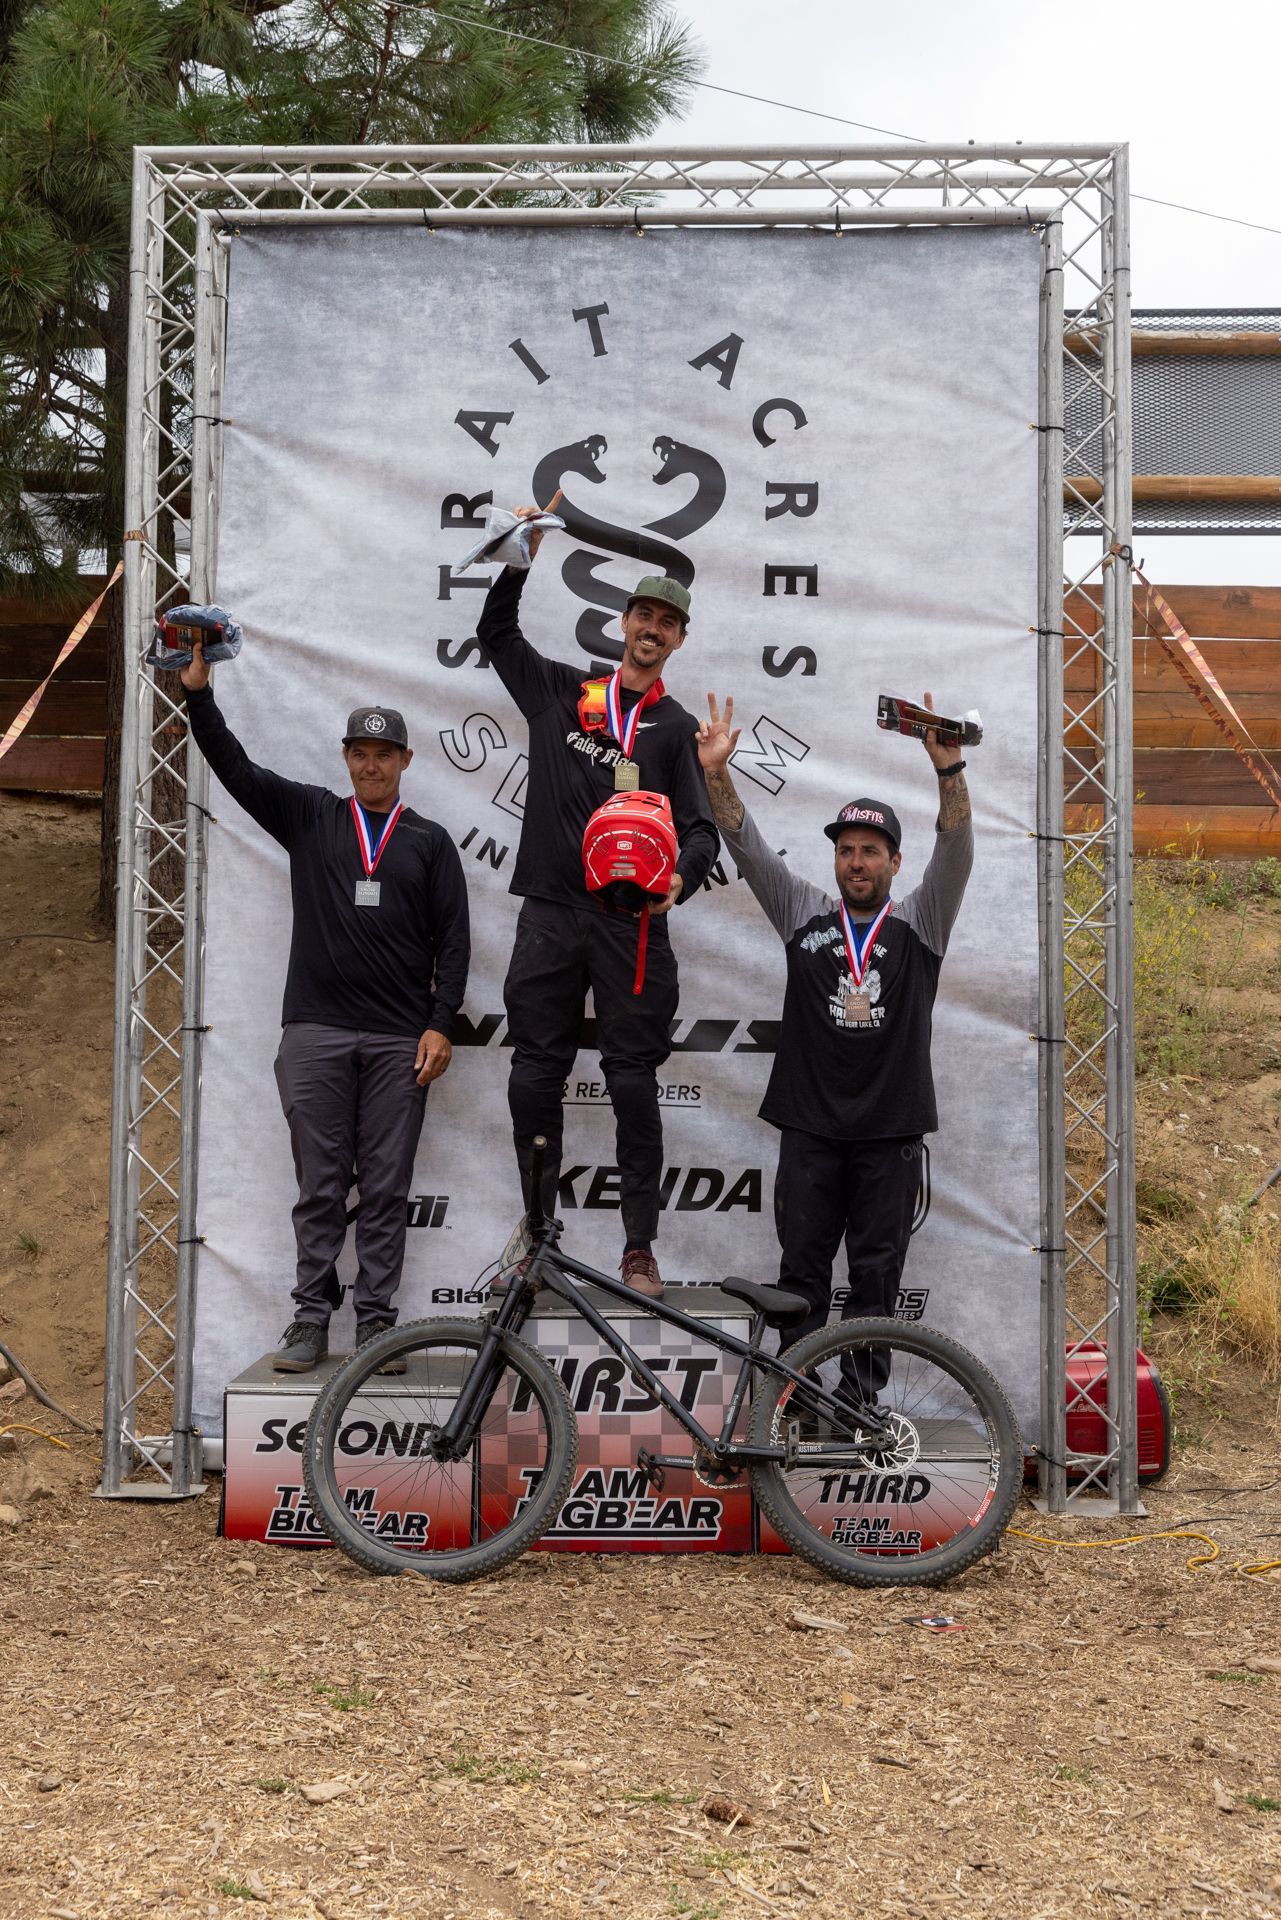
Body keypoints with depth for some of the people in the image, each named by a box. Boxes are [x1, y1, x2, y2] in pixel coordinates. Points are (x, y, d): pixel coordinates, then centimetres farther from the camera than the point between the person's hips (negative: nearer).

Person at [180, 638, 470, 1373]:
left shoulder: (430, 841, 9)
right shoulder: (309, 816, 11)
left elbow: (453, 939, 5)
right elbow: (236, 767, 2)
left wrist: (440, 1026, -4)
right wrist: (199, 690, -10)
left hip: (399, 1039, 0)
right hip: (316, 1032, 0)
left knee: (387, 1187, 3)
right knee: (320, 1184, 4)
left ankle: (377, 1320, 10)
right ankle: (312, 1317, 11)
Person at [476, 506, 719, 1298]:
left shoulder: (678, 728, 7)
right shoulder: (560, 691, 13)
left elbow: (702, 827, -1)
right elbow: (497, 631, 22)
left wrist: (680, 877, -22)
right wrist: (522, 556, 7)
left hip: (631, 922, -2)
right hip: (550, 913, 2)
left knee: (634, 1083, -1)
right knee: (534, 1078, 3)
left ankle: (640, 1248, 7)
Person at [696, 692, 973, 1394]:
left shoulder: (919, 923, 5)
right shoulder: (804, 914, 9)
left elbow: (956, 852, -9)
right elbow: (749, 847, 0)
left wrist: (949, 769, -26)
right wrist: (716, 773, -15)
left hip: (890, 1131, -1)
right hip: (810, 1126, 1)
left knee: (876, 1272, 5)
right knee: (801, 1270, 6)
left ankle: (864, 1399, 13)